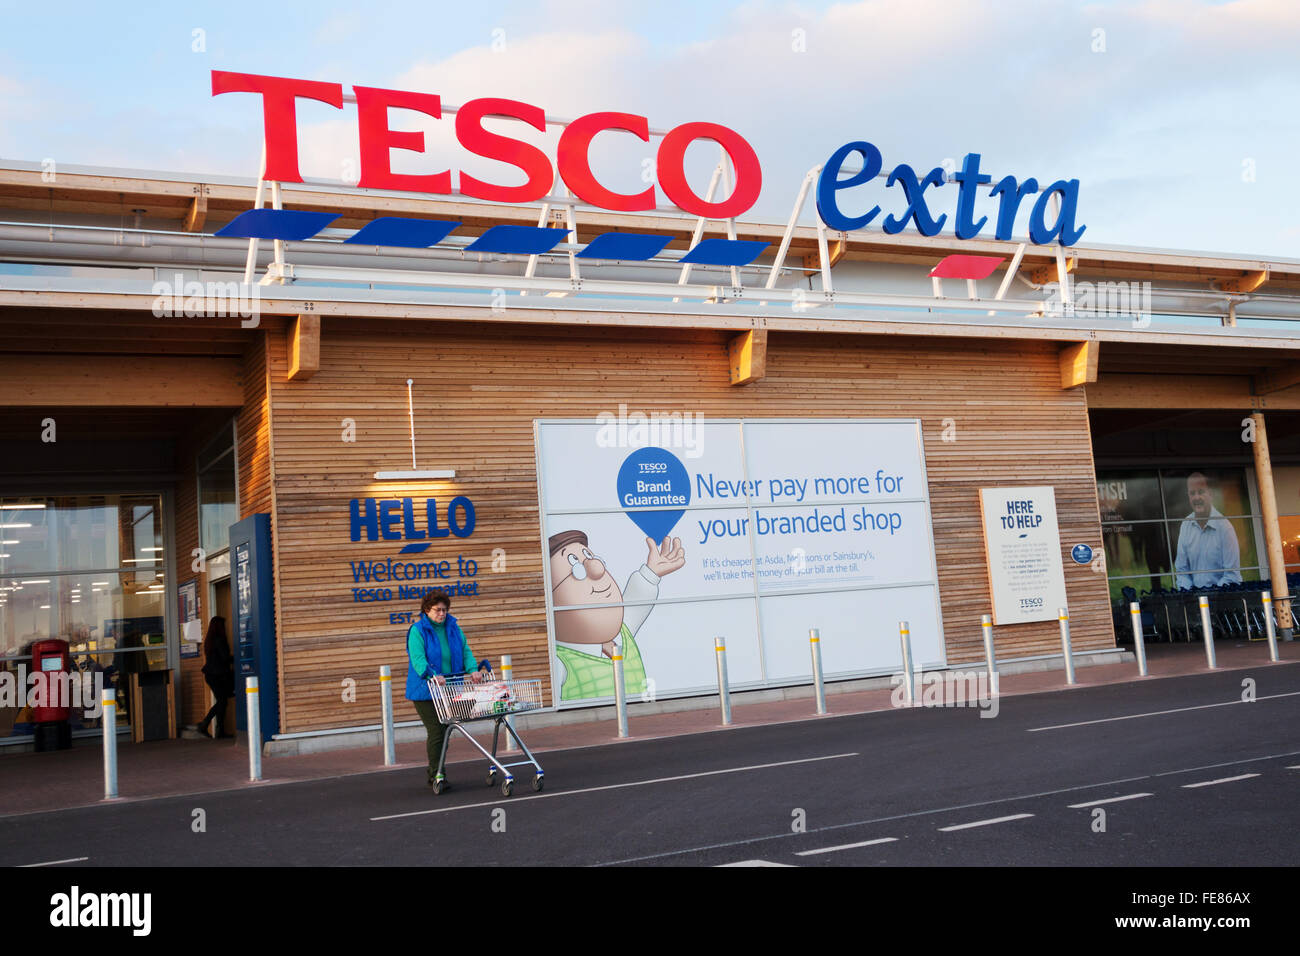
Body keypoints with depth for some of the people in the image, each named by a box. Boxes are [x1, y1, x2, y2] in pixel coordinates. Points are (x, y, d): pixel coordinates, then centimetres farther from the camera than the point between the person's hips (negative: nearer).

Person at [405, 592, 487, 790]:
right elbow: (418, 658, -21)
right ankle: (436, 775, -3)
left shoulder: (453, 628, 8)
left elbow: (465, 650, 4)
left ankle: (433, 772, 26)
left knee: (444, 731, 12)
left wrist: (473, 669, -15)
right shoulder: (417, 631, -10)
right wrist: (432, 675, -37)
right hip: (426, 691, -6)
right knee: (436, 731, -11)